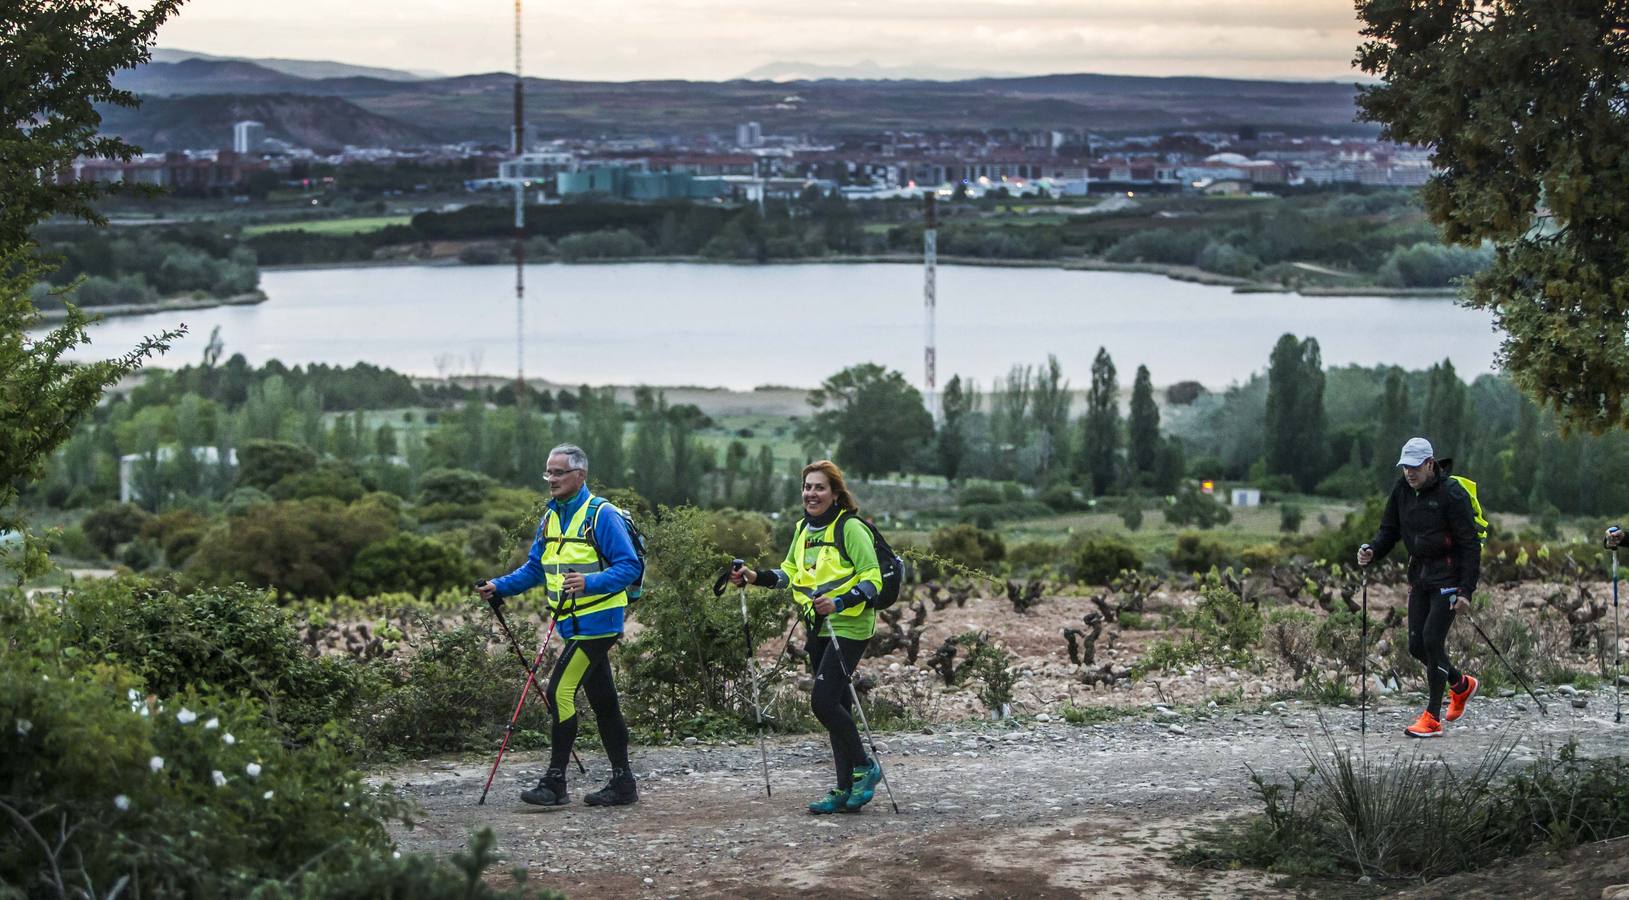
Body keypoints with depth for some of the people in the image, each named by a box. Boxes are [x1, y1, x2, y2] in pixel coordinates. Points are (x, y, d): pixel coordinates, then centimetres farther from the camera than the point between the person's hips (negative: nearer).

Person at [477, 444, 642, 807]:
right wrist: (500, 586, 4)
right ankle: (623, 783, 17)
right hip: (572, 624, 8)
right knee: (603, 701, 11)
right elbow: (535, 568, 19)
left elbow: (630, 567, -16)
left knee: (560, 691, -14)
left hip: (596, 622, -8)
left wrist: (590, 582, -30)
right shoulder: (550, 518, 13)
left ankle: (555, 782, -10)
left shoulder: (602, 515, -12)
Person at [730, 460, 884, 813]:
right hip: (818, 628, 8)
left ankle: (864, 767, 2)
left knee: (823, 700, -16)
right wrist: (756, 577, 6)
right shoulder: (803, 529, 12)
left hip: (848, 627, -8)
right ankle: (846, 789, 13)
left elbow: (872, 579, -15)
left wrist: (841, 602, -29)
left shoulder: (851, 528, -12)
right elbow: (790, 572, 22)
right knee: (836, 705, 9)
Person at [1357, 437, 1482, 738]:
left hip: (1448, 575, -7)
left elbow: (1469, 544, -15)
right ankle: (1461, 685, 32)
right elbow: (1389, 530, 12)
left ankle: (1432, 718, -7)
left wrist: (1466, 589, -20)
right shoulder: (1402, 490, 4)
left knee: (1432, 639, -14)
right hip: (1420, 575, 7)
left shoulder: (1451, 494, -16)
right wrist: (1372, 551, -10)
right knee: (1417, 645, 5)